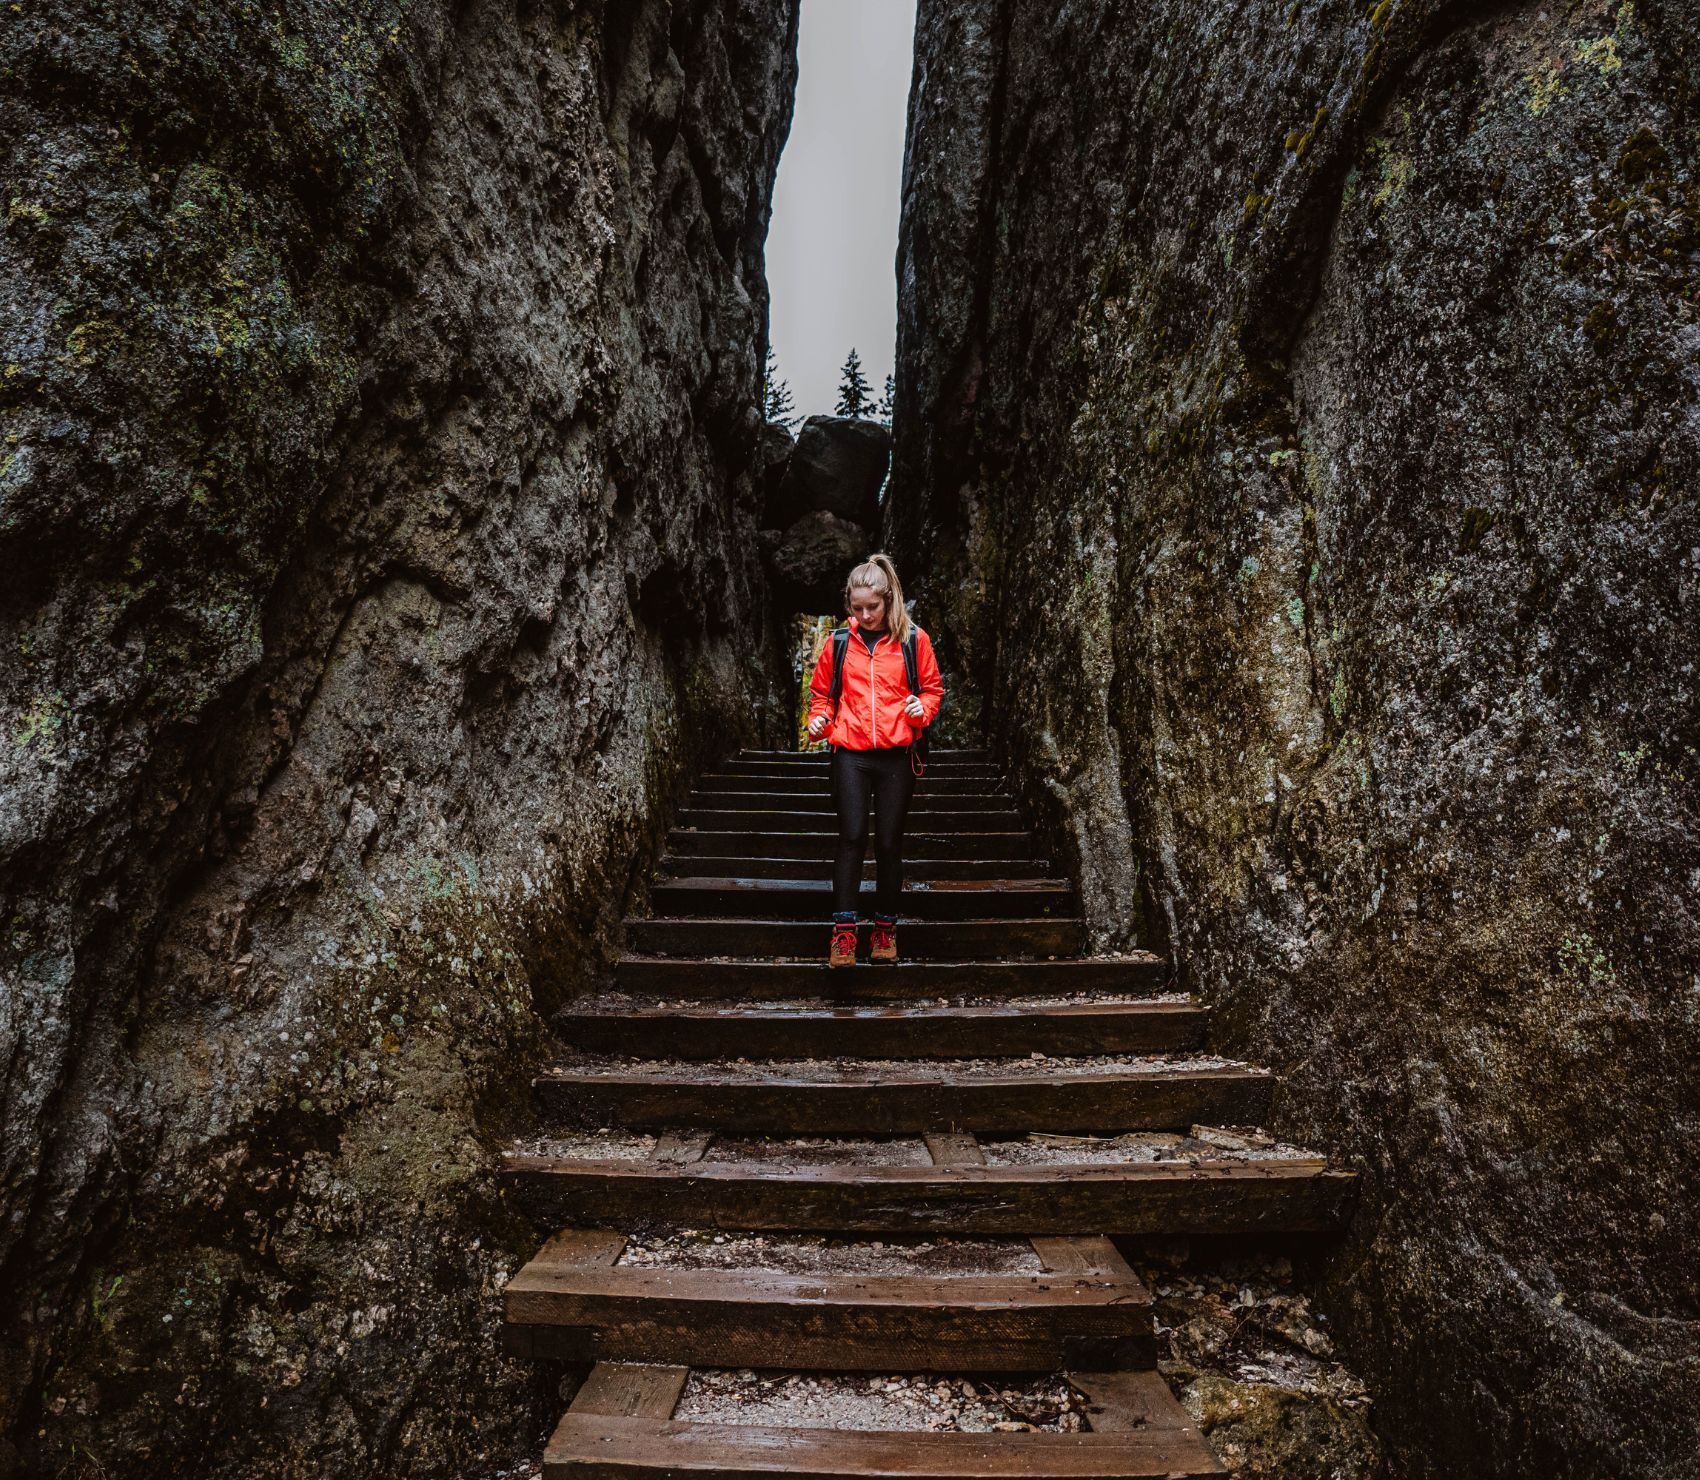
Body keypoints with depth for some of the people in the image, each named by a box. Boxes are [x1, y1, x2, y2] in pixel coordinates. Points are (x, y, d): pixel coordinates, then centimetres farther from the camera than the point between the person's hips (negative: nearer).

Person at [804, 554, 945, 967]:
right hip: (850, 754, 0)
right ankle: (844, 931, 1)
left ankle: (885, 928, 18)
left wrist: (922, 708, -9)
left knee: (889, 842, 5)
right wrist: (818, 719, -1)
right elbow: (821, 691, 17)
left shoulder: (913, 640, 3)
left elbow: (933, 687, 11)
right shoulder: (839, 642, 6)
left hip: (896, 754, 0)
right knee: (852, 837, -6)